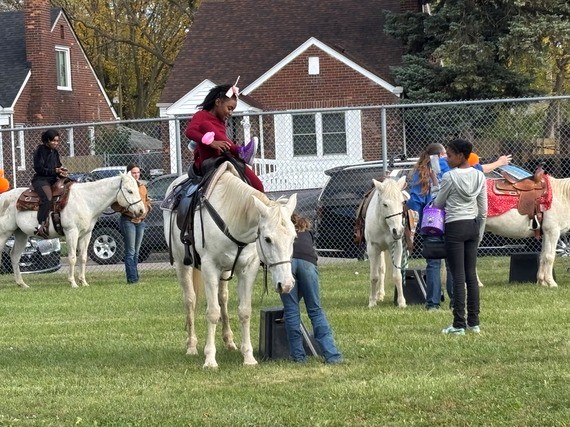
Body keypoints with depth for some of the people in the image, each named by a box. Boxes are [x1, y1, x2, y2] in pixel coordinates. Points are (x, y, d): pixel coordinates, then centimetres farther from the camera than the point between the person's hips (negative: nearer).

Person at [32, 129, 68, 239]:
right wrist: (55, 171, -18)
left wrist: (61, 172, -2)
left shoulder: (55, 152, 17)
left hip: (53, 180, 8)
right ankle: (40, 225, -33)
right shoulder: (40, 150, -5)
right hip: (40, 179, -8)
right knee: (47, 199, -33)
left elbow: (58, 166, 22)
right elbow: (39, 168, -12)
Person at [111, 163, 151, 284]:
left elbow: (147, 201, 24)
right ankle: (132, 278, -10)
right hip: (128, 221, -7)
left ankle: (134, 277, 18)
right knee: (130, 252, -8)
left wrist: (146, 210, 4)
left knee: (136, 252, 13)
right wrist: (126, 208, -21)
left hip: (141, 221, 7)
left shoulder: (142, 187, 12)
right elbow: (114, 205, -10)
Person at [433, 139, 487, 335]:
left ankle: (459, 325, -4)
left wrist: (430, 204, 22)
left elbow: (438, 204, -1)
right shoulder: (479, 176, 4)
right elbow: (483, 210, 7)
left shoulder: (450, 177, -13)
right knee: (471, 275, 10)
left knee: (458, 276, -4)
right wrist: (479, 234, 17)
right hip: (473, 225, 6)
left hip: (455, 227, -6)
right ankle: (474, 322, 12)